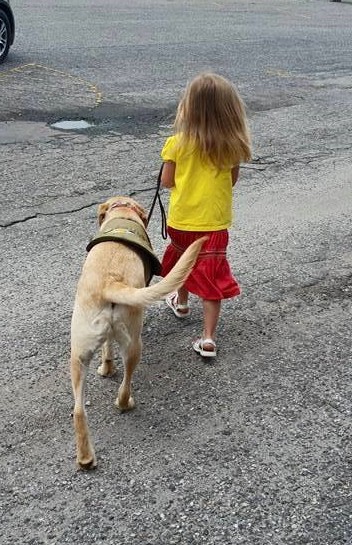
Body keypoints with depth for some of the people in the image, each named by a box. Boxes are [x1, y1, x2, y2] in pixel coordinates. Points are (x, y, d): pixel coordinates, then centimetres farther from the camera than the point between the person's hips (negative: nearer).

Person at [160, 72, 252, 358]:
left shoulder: (177, 144, -14)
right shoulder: (231, 146, -10)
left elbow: (166, 181, -6)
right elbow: (233, 180, 3)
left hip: (181, 219, 1)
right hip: (215, 222, 0)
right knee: (212, 277, 5)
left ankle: (181, 302, 51)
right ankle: (208, 338, 1)